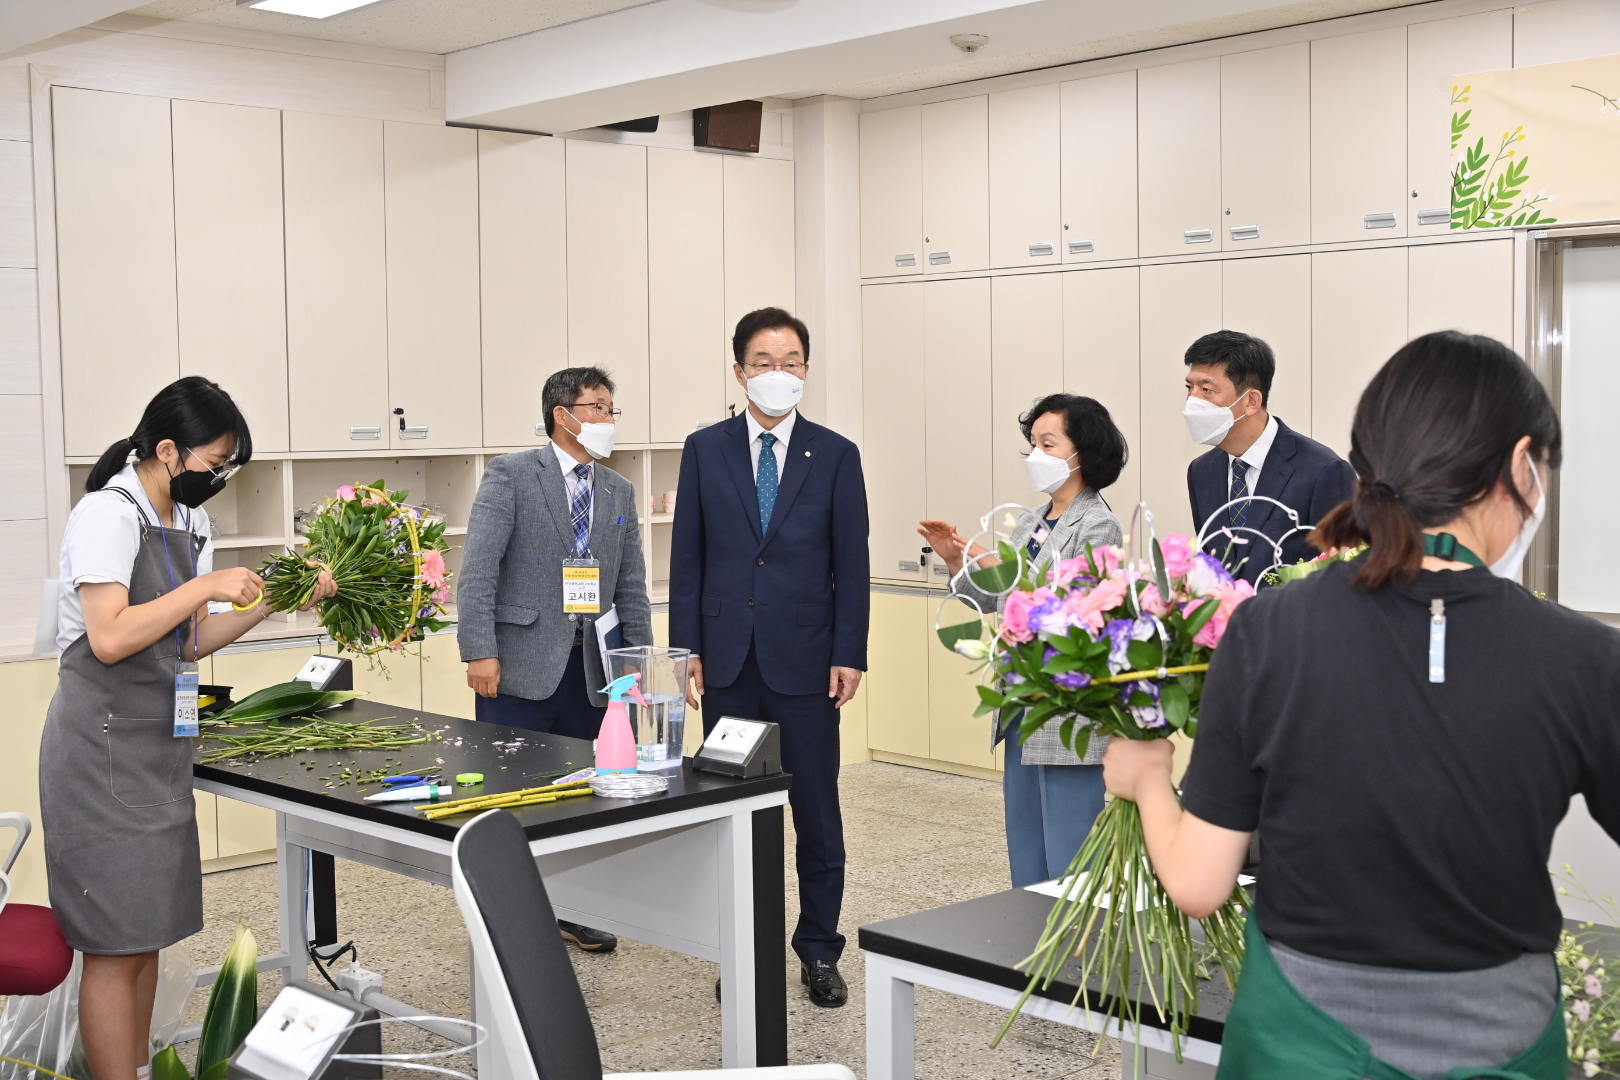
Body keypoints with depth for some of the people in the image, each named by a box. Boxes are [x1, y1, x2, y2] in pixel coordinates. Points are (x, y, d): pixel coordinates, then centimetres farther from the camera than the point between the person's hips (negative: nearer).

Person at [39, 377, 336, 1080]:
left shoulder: (189, 521, 13)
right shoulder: (108, 514, -14)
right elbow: (110, 638, -24)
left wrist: (273, 600, 3)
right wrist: (206, 586, -19)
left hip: (162, 744, 8)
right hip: (104, 745, -8)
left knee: (146, 934, 12)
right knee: (115, 943, -5)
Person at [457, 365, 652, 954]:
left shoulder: (619, 491, 13)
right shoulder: (511, 474, -5)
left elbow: (631, 586, 14)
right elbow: (478, 570, -10)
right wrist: (480, 651, -17)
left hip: (590, 669, 5)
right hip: (522, 665, -5)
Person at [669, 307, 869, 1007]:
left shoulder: (835, 455, 2)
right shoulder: (705, 450, 5)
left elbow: (851, 563, 1)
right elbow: (687, 556, 6)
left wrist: (849, 654, -5)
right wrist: (687, 647, 0)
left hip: (804, 661, -1)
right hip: (727, 660, 1)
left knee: (816, 812, 4)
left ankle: (819, 952, 17)